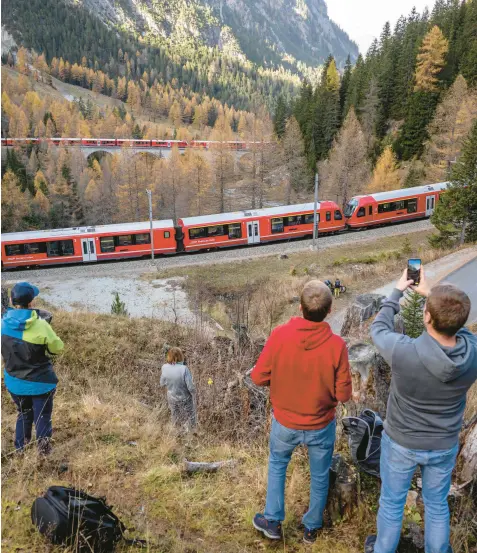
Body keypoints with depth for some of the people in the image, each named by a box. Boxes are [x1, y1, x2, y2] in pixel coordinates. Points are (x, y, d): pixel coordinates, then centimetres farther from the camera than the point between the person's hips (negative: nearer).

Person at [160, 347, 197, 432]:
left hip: (171, 398, 4)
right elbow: (190, 386, -25)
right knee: (188, 416, 24)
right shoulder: (183, 369, -32)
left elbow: (162, 383, -6)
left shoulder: (164, 367, -21)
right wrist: (194, 395, -6)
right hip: (184, 398, -4)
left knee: (176, 417, 29)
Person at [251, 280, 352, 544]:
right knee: (320, 476, 26)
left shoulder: (279, 335, -23)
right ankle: (312, 527, 45)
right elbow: (343, 394, -15)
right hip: (321, 426, 0)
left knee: (277, 465, 29)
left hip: (285, 423, 1)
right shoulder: (336, 345, -24)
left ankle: (272, 521, 41)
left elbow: (259, 377, -13)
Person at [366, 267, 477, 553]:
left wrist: (397, 291, 0)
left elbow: (379, 329, -12)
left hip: (401, 442, -2)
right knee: (437, 504, 28)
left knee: (392, 503, 23)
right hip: (444, 445, 3)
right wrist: (429, 292, 6)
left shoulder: (403, 351, -37)